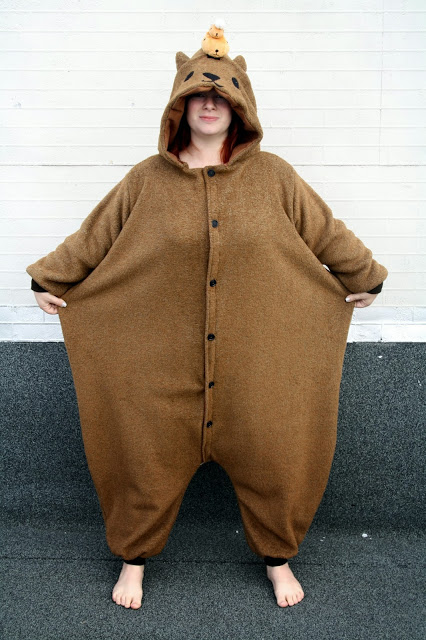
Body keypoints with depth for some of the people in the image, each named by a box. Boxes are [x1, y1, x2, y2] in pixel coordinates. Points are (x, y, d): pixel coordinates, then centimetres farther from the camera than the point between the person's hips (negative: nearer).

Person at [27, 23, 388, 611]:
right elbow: (92, 237, 10)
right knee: (148, 458, 9)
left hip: (256, 362, 1)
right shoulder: (147, 180, 2)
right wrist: (48, 278, 12)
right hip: (164, 362, 0)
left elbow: (328, 233, 11)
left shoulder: (273, 177, 3)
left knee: (273, 459, 10)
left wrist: (365, 277, 17)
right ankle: (134, 557, 36)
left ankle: (278, 557, 38)